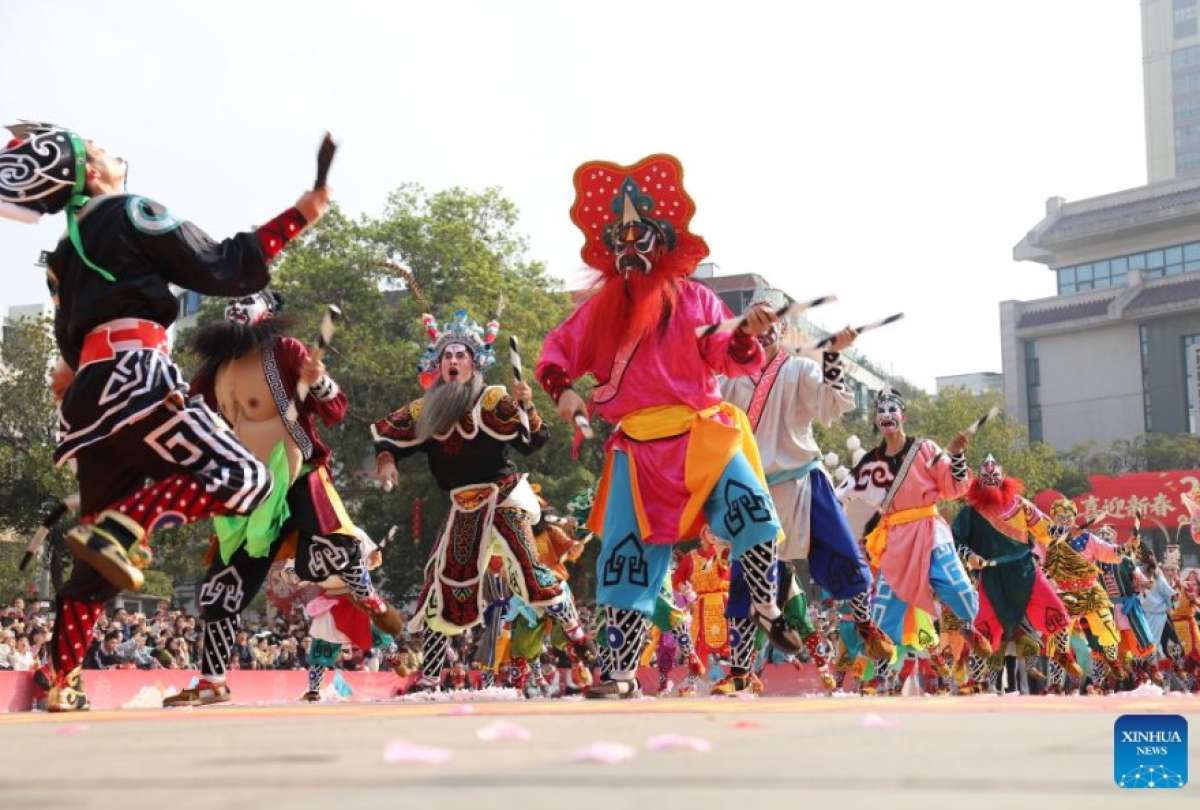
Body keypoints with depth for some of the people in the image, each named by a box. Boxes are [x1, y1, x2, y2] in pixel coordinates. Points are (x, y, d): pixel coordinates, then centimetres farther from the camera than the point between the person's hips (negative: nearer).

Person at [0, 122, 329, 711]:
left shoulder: (64, 253, 26)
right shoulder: (129, 214, 2)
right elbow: (224, 271, -2)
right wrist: (298, 217, 4)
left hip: (90, 399, 9)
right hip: (132, 382, -9)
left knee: (99, 562, 14)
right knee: (244, 479, -16)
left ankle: (61, 684, 13)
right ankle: (122, 527, -29)